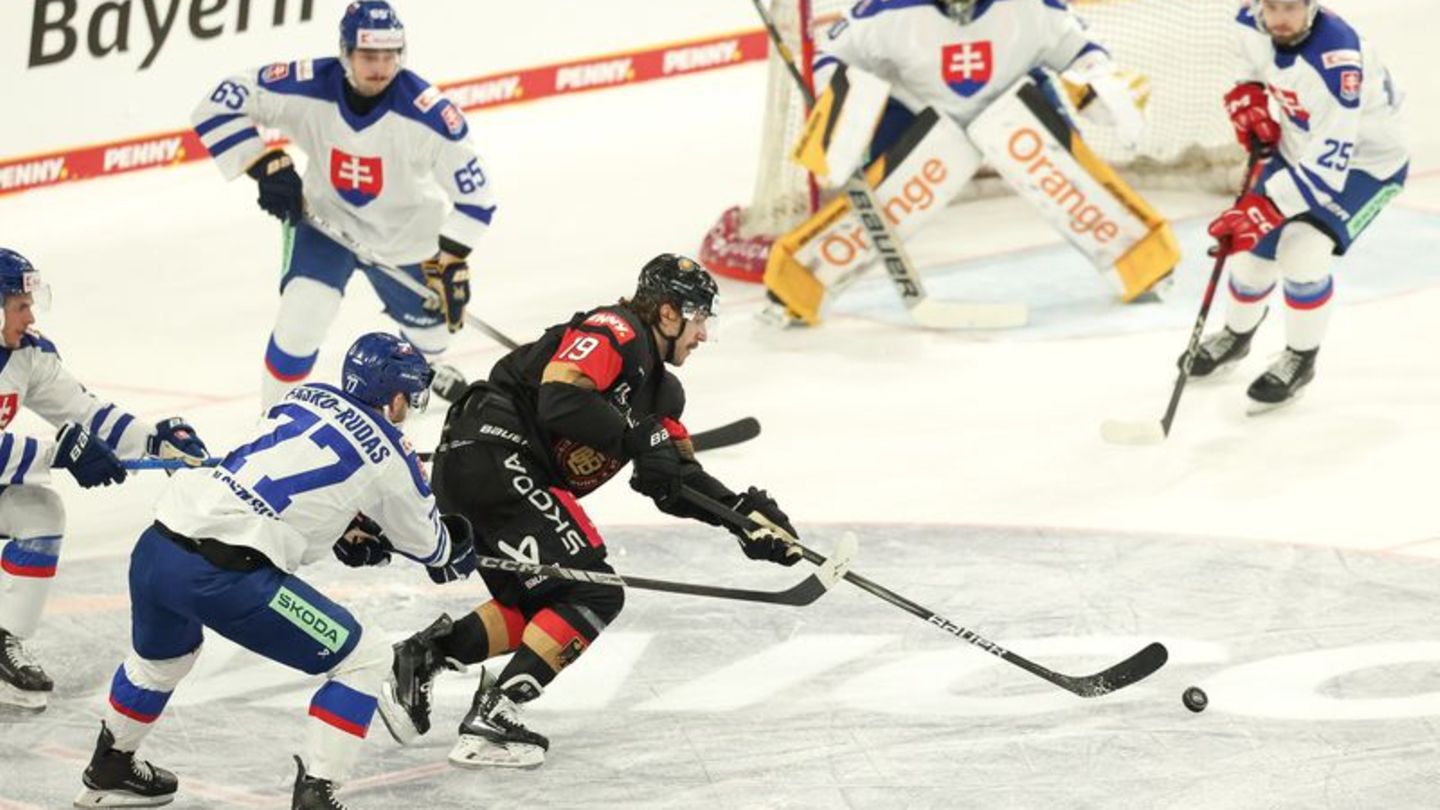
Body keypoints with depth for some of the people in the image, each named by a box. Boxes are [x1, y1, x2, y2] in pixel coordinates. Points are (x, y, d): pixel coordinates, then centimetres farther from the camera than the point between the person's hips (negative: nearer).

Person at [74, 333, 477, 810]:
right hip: (227, 575, -7)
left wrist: (353, 531, 35)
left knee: (162, 657, 38)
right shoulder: (389, 459, 5)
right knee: (364, 660, 7)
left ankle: (110, 770, 54)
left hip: (156, 548, 7)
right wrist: (456, 555, 43)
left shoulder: (307, 396, 19)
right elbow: (428, 542, 23)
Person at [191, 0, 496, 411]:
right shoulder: (309, 89, -28)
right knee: (301, 315, -19)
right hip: (327, 221, 0)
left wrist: (451, 262, -25)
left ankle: (423, 367, 58)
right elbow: (218, 107, -21)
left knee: (430, 326, 18)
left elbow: (473, 191, -21)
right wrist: (267, 166, -29)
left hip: (403, 236, 0)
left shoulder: (425, 111, -31)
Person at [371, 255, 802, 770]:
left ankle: (421, 658, 12)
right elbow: (559, 400, -26)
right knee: (593, 595, -11)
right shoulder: (615, 332, -10)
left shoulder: (660, 388, 20)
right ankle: (490, 723, -15)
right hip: (491, 454, -11)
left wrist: (743, 512, 2)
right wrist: (637, 437, -20)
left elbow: (677, 483, 17)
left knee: (539, 605, 17)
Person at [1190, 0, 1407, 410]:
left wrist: (1264, 208, -43)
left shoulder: (1336, 59, -40)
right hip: (1297, 147, 7)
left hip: (1365, 161, -7)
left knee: (1302, 250, -24)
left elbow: (1328, 165, -39)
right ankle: (1236, 336, 44)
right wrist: (1248, 97, -7)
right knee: (1253, 250, 11)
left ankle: (1300, 360, 2)